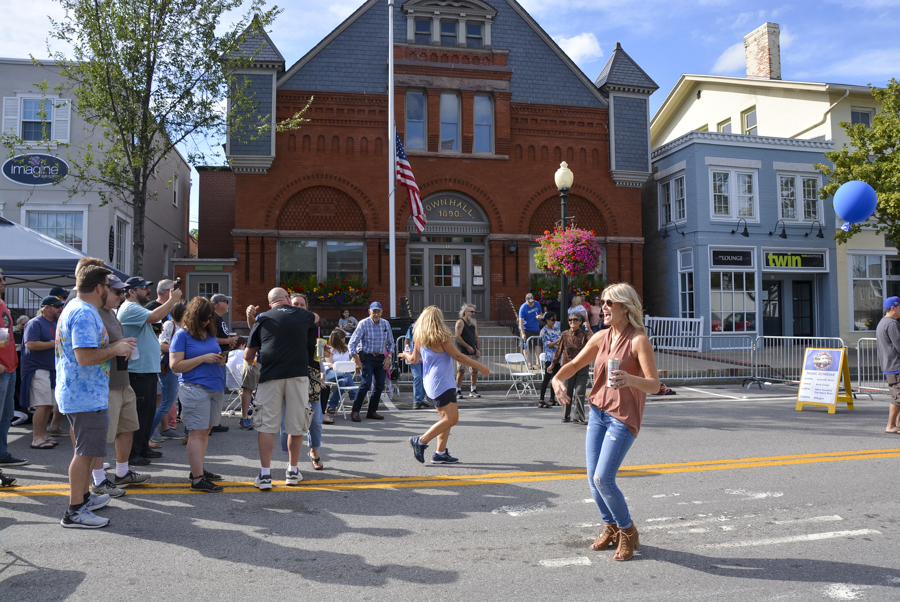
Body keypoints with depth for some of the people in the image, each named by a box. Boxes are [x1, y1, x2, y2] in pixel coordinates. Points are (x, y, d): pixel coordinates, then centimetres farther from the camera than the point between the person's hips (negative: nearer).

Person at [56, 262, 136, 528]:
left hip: (77, 393, 11)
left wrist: (116, 346, 15)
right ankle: (75, 512, 2)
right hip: (86, 396, -11)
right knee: (86, 452, -4)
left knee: (86, 450, 22)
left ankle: (84, 496, 35)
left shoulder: (74, 307, 15)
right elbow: (85, 356, -28)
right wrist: (116, 349, -15)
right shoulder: (84, 313, -21)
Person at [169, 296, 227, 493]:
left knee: (205, 430, 11)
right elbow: (175, 366, -10)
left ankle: (198, 468, 22)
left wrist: (220, 360, 4)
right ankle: (198, 479, -8)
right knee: (197, 432, -8)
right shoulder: (182, 335, -4)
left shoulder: (211, 333, 16)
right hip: (194, 387, -7)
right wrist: (203, 358, -15)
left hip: (215, 387, 7)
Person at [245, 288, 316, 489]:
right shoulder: (306, 316, 12)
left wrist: (251, 362, 35)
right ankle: (293, 471, 19)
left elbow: (248, 356, 14)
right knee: (296, 425, 9)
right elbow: (311, 350, 25)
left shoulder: (263, 319, 11)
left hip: (270, 376, 0)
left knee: (266, 425, 5)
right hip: (298, 374, 0)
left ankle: (265, 474, 3)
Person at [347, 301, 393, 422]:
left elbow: (390, 342, 17)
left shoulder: (386, 324, 5)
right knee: (366, 383, -18)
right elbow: (352, 343, -10)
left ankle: (372, 411, 15)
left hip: (380, 358, 5)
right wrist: (357, 361, -14)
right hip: (367, 357, -5)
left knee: (380, 385, 2)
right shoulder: (364, 324, -9)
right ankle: (355, 411, -10)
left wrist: (388, 357, 3)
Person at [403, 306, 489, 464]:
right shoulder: (442, 337, -12)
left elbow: (414, 359, 14)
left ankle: (440, 453, 11)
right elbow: (457, 356, -11)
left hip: (431, 382, 9)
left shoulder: (420, 338, 10)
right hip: (441, 383, -9)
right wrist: (479, 365, -4)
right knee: (451, 418, -9)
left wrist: (406, 355, 37)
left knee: (447, 417, 12)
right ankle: (421, 441, -6)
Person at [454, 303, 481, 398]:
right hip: (463, 352, -7)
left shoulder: (474, 323, 16)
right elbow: (457, 337, -15)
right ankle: (458, 391, 0)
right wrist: (467, 346, -15)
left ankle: (473, 391, 15)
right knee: (461, 371, -8)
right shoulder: (460, 322, -6)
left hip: (472, 351, 7)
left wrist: (478, 349, 7)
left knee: (475, 370, 5)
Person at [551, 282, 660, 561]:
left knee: (603, 479, -12)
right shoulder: (601, 337, 6)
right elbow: (575, 364, 16)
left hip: (623, 417, -6)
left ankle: (628, 532, 12)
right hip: (598, 412, 6)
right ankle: (611, 527, 31)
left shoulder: (639, 340, -13)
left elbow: (654, 384, -20)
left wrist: (630, 379, -39)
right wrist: (557, 379, -3)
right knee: (593, 479, 7)